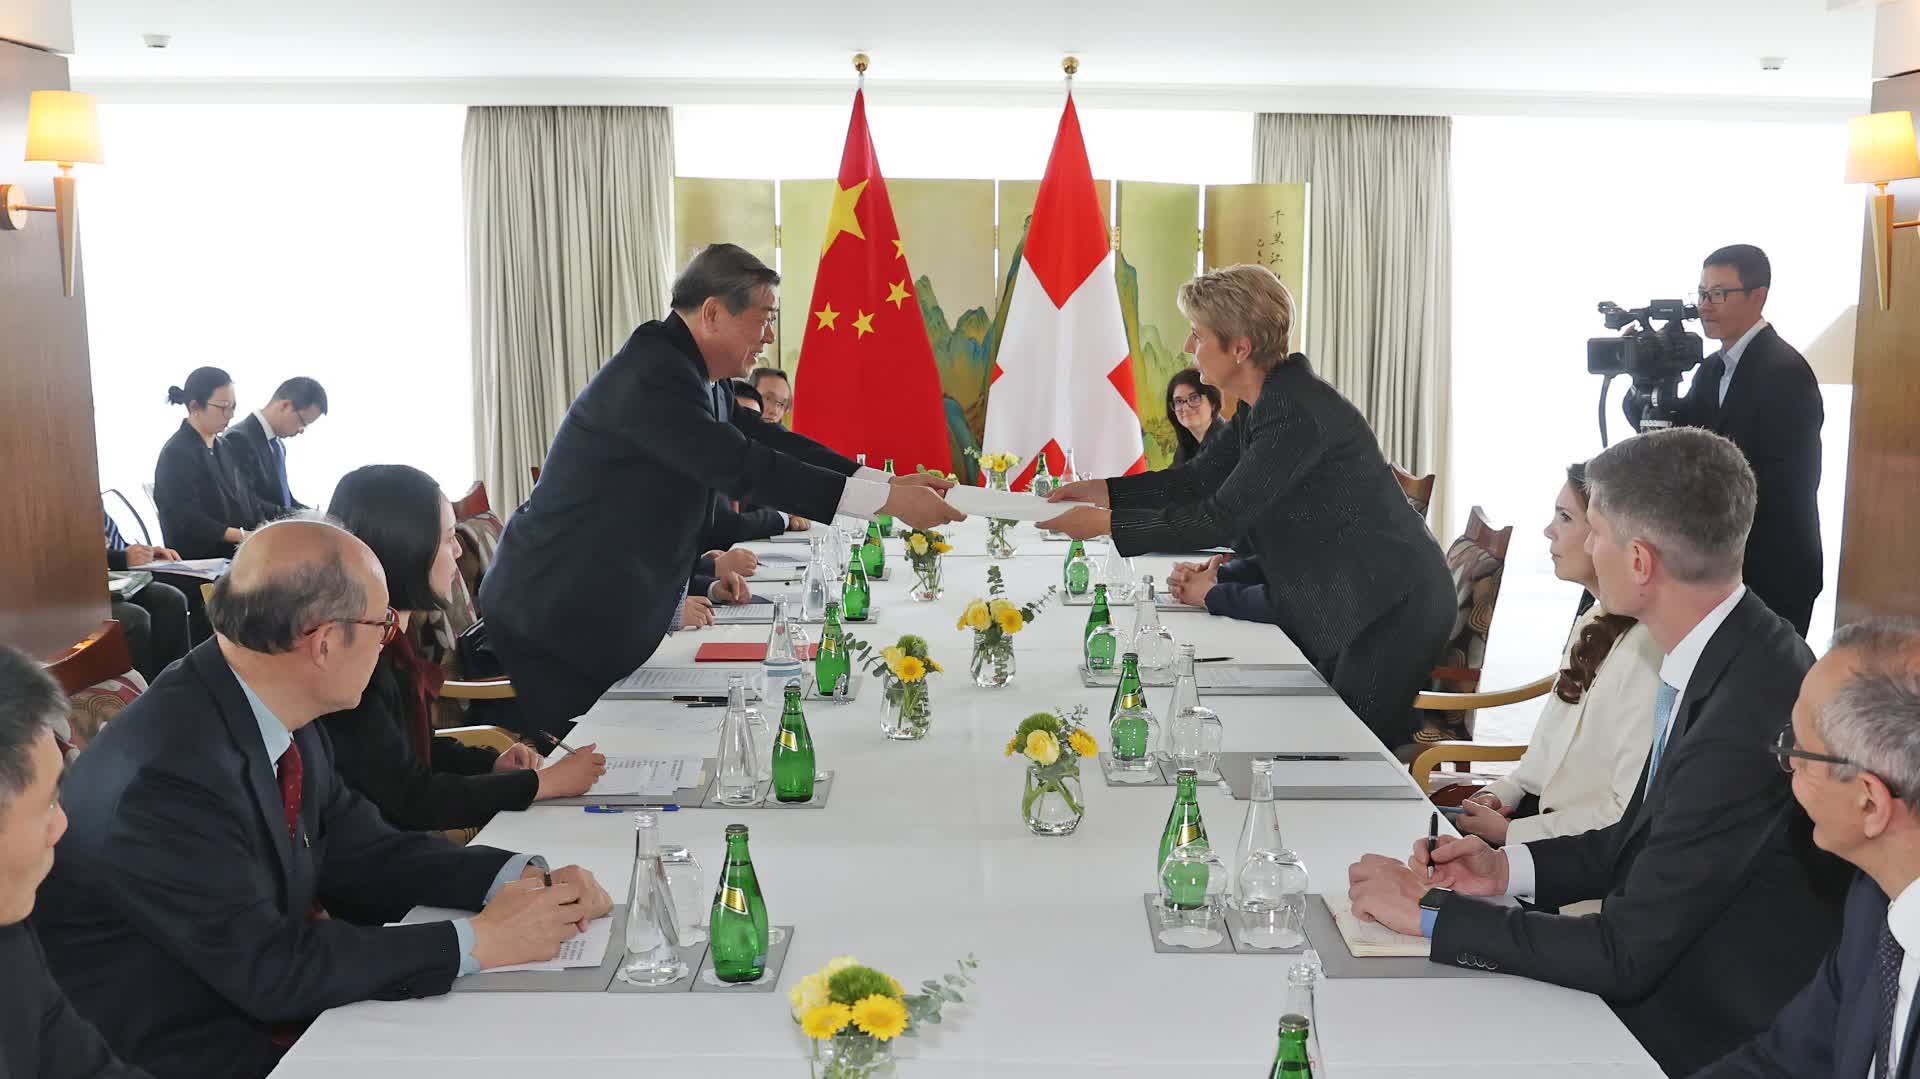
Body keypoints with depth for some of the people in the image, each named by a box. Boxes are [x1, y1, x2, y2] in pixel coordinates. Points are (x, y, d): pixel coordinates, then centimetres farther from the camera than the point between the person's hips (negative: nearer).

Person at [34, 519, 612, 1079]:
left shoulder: (271, 714, -4)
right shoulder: (166, 777, -27)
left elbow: (360, 852, 5)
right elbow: (269, 968, -24)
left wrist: (521, 880, -8)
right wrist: (480, 941, -20)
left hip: (266, 1008, 7)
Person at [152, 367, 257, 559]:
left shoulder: (220, 447, 18)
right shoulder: (177, 454, -8)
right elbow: (189, 521, -16)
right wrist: (243, 536, -25)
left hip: (231, 556, 7)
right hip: (197, 561, -7)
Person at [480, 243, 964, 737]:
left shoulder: (689, 373, 8)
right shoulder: (652, 377, -23)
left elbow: (767, 441, 10)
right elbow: (742, 467, -30)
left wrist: (887, 482, 0)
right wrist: (888, 501, -28)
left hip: (612, 617, 10)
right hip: (552, 621, -10)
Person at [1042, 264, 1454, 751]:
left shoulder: (1297, 413, -26)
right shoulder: (1265, 402, 6)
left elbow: (1221, 518, -26)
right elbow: (1200, 477, 12)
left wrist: (1106, 524, -21)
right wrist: (1104, 491, 3)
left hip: (1395, 606, -10)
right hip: (1341, 605, 10)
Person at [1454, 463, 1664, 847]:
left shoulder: (1645, 650, -21)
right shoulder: (1593, 621, 9)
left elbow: (1633, 812, -21)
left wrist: (1510, 832, -15)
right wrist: (1502, 791, 3)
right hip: (1540, 807, 8)